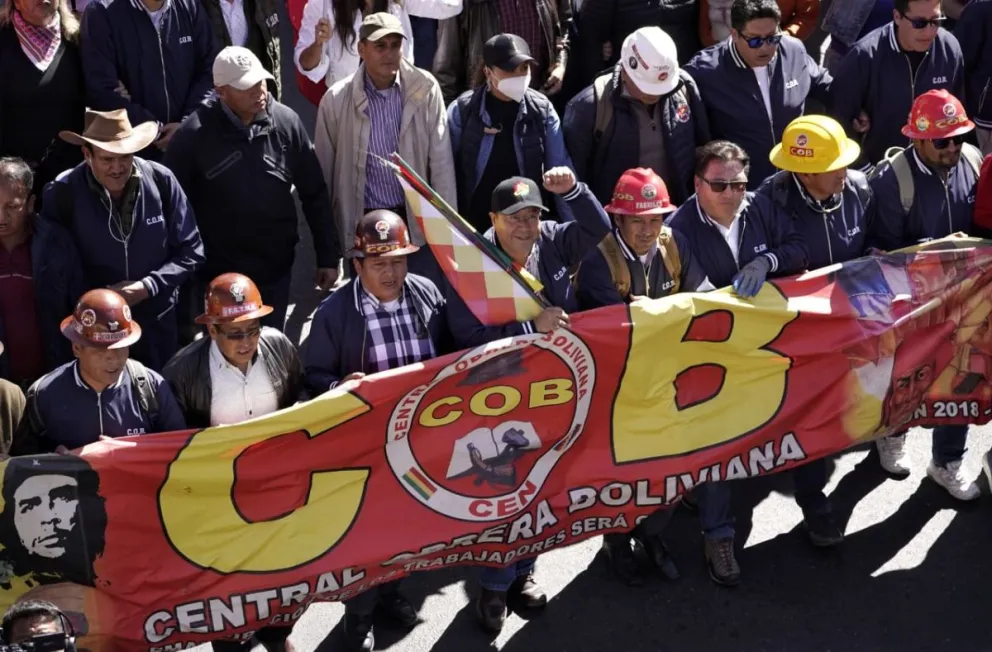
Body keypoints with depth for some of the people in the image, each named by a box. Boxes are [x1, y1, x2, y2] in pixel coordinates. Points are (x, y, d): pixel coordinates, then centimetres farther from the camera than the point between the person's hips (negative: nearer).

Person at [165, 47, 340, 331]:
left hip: (275, 270, 2)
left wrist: (328, 257, 3)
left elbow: (315, 195, 2)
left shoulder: (286, 122, -6)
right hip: (218, 273, -2)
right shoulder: (194, 134, -13)